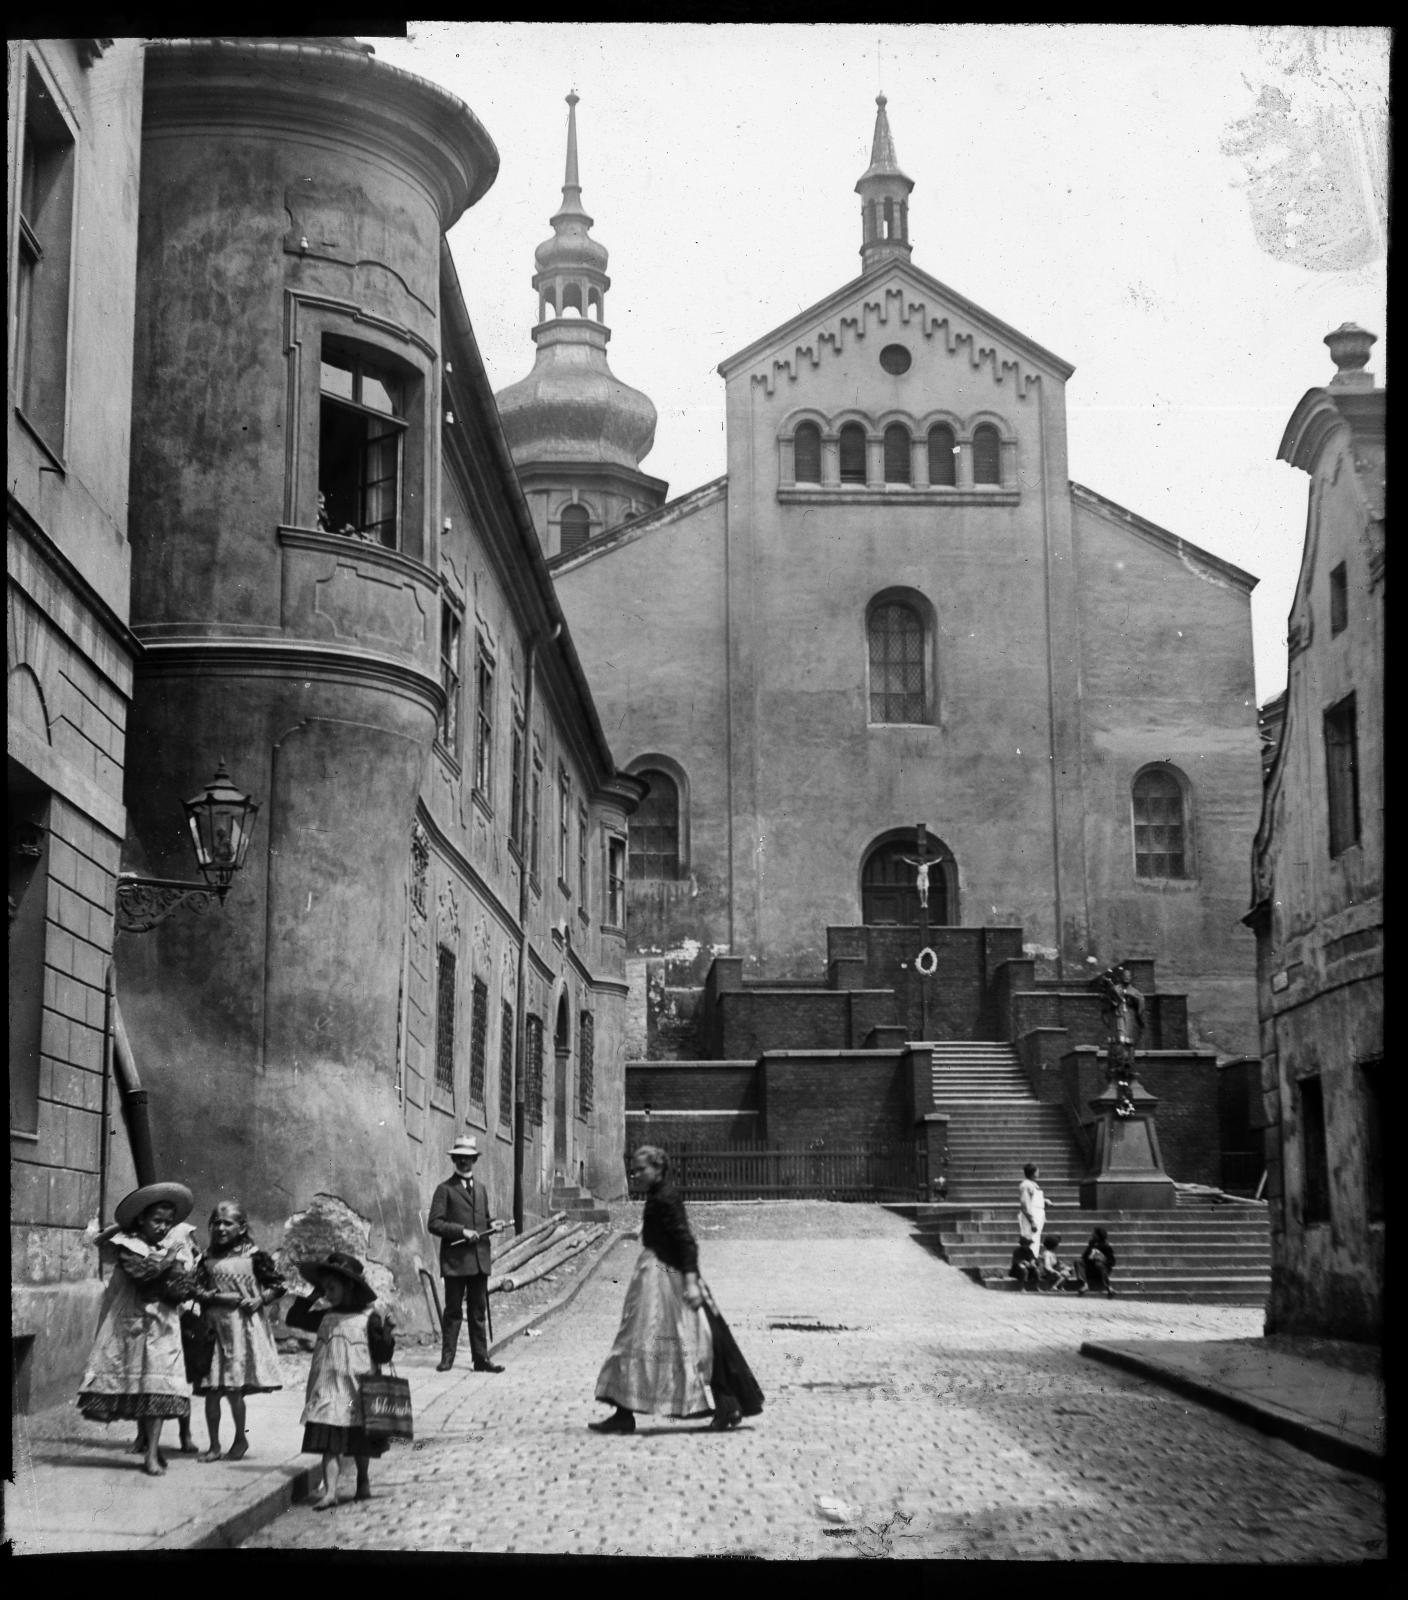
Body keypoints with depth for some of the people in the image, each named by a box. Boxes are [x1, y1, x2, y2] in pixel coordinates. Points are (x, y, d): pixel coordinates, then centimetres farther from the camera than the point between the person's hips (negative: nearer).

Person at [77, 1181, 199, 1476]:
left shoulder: (176, 1247, 9)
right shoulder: (126, 1244, 0)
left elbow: (185, 1288, -1)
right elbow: (138, 1269, -18)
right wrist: (167, 1258, -8)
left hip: (162, 1326, 1)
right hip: (129, 1323, -1)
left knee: (157, 1386, -8)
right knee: (134, 1384, 3)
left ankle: (152, 1452, -9)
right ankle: (148, 1443, 19)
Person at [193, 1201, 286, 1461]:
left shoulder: (253, 1256, -2)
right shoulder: (208, 1258, 8)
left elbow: (277, 1285, 2)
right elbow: (199, 1290, 2)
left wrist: (259, 1300, -12)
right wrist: (220, 1297, -13)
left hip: (243, 1326, -3)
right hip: (214, 1327, 3)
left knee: (234, 1389, -3)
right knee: (211, 1391, 3)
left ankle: (240, 1439, 16)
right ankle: (214, 1444, 13)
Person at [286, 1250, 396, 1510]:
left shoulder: (368, 1318, -5)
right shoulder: (325, 1316, 9)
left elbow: (382, 1355, -5)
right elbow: (293, 1319, 15)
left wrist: (388, 1332, -21)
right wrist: (311, 1297, 9)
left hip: (357, 1390, -3)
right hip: (328, 1390, 3)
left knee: (360, 1444, 11)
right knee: (329, 1442, -8)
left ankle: (363, 1483, 31)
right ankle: (329, 1491, -12)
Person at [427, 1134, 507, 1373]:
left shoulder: (481, 1188, 18)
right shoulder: (445, 1189, -2)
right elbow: (434, 1224, -8)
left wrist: (492, 1225, 5)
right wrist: (462, 1231, -18)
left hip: (480, 1260, 5)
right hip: (455, 1260, -5)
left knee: (479, 1311, 7)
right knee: (453, 1310, -1)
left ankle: (481, 1358, 9)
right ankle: (447, 1358, 5)